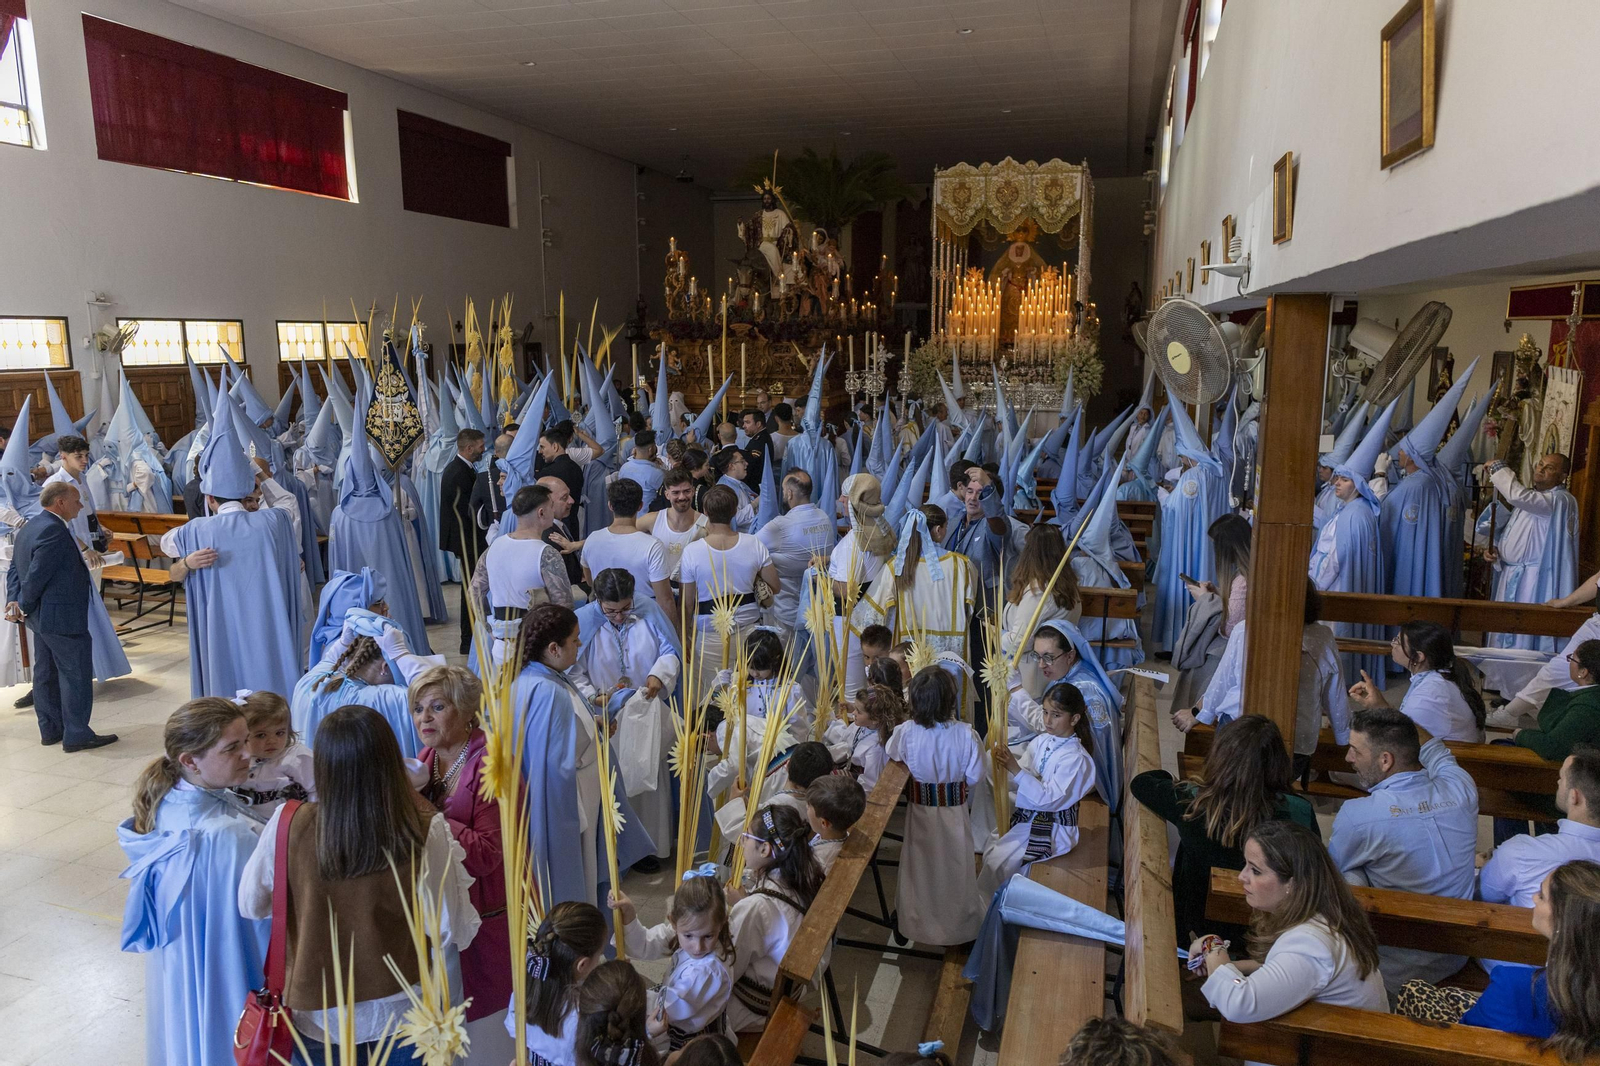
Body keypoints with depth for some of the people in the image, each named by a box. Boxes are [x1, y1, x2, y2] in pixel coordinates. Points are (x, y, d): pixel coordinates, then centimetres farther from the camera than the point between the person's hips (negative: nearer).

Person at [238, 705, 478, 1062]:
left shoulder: (289, 825, -20)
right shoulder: (425, 832, -25)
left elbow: (250, 905, -1)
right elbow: (453, 932, -15)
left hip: (318, 1015, 1)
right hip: (401, 1014, -1)